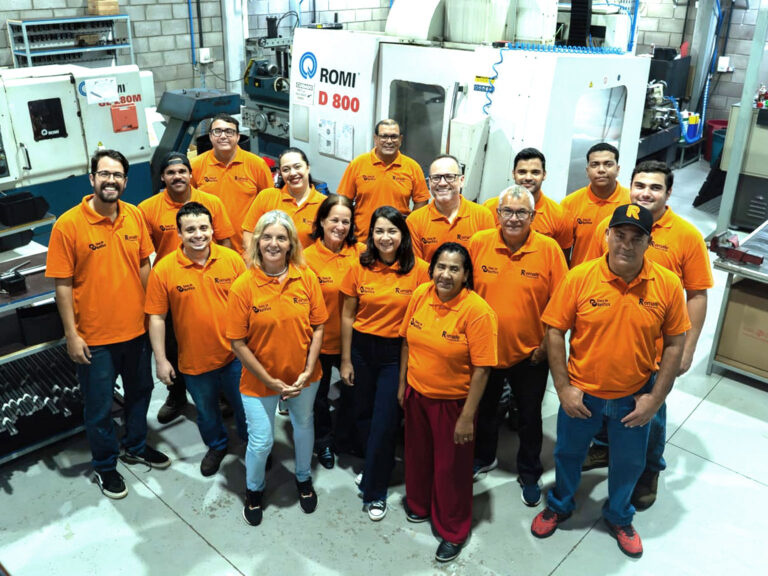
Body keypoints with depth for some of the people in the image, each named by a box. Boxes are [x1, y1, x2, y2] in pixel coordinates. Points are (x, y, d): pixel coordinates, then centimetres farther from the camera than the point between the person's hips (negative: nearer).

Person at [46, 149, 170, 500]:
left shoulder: (135, 216, -3)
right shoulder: (68, 225, -16)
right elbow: (63, 285, -12)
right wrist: (72, 335, -12)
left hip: (136, 328, 5)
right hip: (95, 337, -4)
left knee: (140, 392, 22)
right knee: (99, 406, 12)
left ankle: (135, 447, 46)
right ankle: (105, 466, 34)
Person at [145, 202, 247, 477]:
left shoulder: (232, 259, -9)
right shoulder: (164, 269, -12)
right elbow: (156, 317, -6)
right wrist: (160, 360, -6)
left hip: (235, 354, 0)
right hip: (195, 360, 0)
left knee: (245, 406, 17)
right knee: (206, 411, 21)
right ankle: (216, 446, 50)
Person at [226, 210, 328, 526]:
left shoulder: (307, 277, -11)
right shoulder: (243, 286, -18)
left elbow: (318, 327, -5)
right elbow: (238, 342, -14)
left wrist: (308, 370, -12)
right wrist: (270, 380, -14)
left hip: (303, 377, 3)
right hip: (259, 381, -2)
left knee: (304, 426, 23)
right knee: (261, 442, 8)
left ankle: (304, 479, 52)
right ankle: (254, 489, 40)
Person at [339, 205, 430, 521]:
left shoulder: (419, 270, -11)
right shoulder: (359, 268, -5)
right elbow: (347, 315, 2)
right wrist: (345, 360, 2)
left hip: (398, 353, -3)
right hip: (362, 349, 3)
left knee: (384, 422, 2)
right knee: (363, 414, 17)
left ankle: (375, 491, 21)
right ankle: (373, 468, 44)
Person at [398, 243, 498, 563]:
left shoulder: (477, 311, -23)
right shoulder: (420, 295, -7)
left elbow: (481, 368, -21)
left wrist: (467, 417, -19)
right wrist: (402, 384, 10)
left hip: (452, 402, -5)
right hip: (417, 394, 5)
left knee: (451, 467, 12)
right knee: (418, 454, 25)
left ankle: (453, 532, 35)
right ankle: (419, 504, 53)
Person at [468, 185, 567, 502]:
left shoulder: (549, 249, -14)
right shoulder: (479, 242, -8)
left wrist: (547, 344, -9)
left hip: (530, 353, -2)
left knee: (530, 417, 16)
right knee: (484, 408, 22)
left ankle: (529, 474, 38)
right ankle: (483, 458, 47)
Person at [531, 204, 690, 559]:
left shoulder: (668, 284, -13)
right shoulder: (579, 277, -16)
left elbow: (674, 343, -5)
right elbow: (555, 331, -10)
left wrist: (655, 398, -8)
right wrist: (563, 388, -12)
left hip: (635, 398, 1)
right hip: (581, 394, 0)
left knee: (629, 463, 20)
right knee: (568, 454, 21)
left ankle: (619, 518, 49)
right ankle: (559, 506, 49)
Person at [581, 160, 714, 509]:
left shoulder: (687, 236, -11)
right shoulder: (607, 225, -4)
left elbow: (696, 295, -7)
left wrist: (687, 348, -7)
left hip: (655, 346, -2)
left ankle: (648, 472, 39)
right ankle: (603, 448, 48)